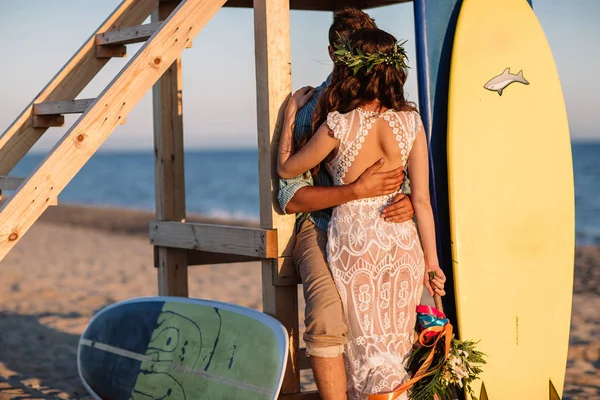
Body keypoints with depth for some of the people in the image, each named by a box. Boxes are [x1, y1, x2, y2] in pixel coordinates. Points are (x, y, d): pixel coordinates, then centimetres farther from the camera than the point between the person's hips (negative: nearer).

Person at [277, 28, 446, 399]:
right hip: (402, 243, 4)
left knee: (367, 351, 6)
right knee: (398, 349, 14)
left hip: (353, 243, -4)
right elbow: (422, 200, -2)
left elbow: (286, 168, 2)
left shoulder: (339, 125, -14)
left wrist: (291, 111, 13)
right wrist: (431, 260, 7)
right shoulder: (411, 122, -3)